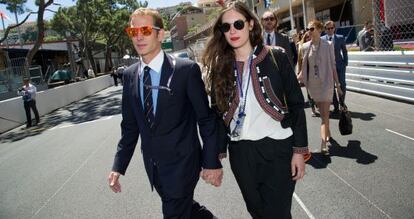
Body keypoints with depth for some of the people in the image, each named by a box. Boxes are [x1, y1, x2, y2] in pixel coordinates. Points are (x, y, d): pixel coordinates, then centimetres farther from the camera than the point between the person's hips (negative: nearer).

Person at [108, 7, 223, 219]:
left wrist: (212, 162, -10)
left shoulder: (186, 69, -14)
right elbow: (129, 125, 7)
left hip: (181, 163, -5)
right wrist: (119, 166, 4)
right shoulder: (130, 75, 2)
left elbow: (207, 119, -10)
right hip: (152, 166, 5)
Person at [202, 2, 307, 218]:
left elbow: (296, 105, -3)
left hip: (277, 148, -2)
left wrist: (299, 150, -7)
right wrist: (217, 153, 5)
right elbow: (218, 113, 7)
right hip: (240, 153, 3)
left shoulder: (276, 57, -4)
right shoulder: (219, 67, 3)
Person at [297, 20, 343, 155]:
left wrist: (338, 84, 1)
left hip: (326, 83, -3)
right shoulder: (305, 46, 4)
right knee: (322, 113, 14)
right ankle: (328, 135, 30)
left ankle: (324, 143, -12)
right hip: (312, 84, 4)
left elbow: (333, 66, 0)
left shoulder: (328, 45, -3)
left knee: (325, 114, -8)